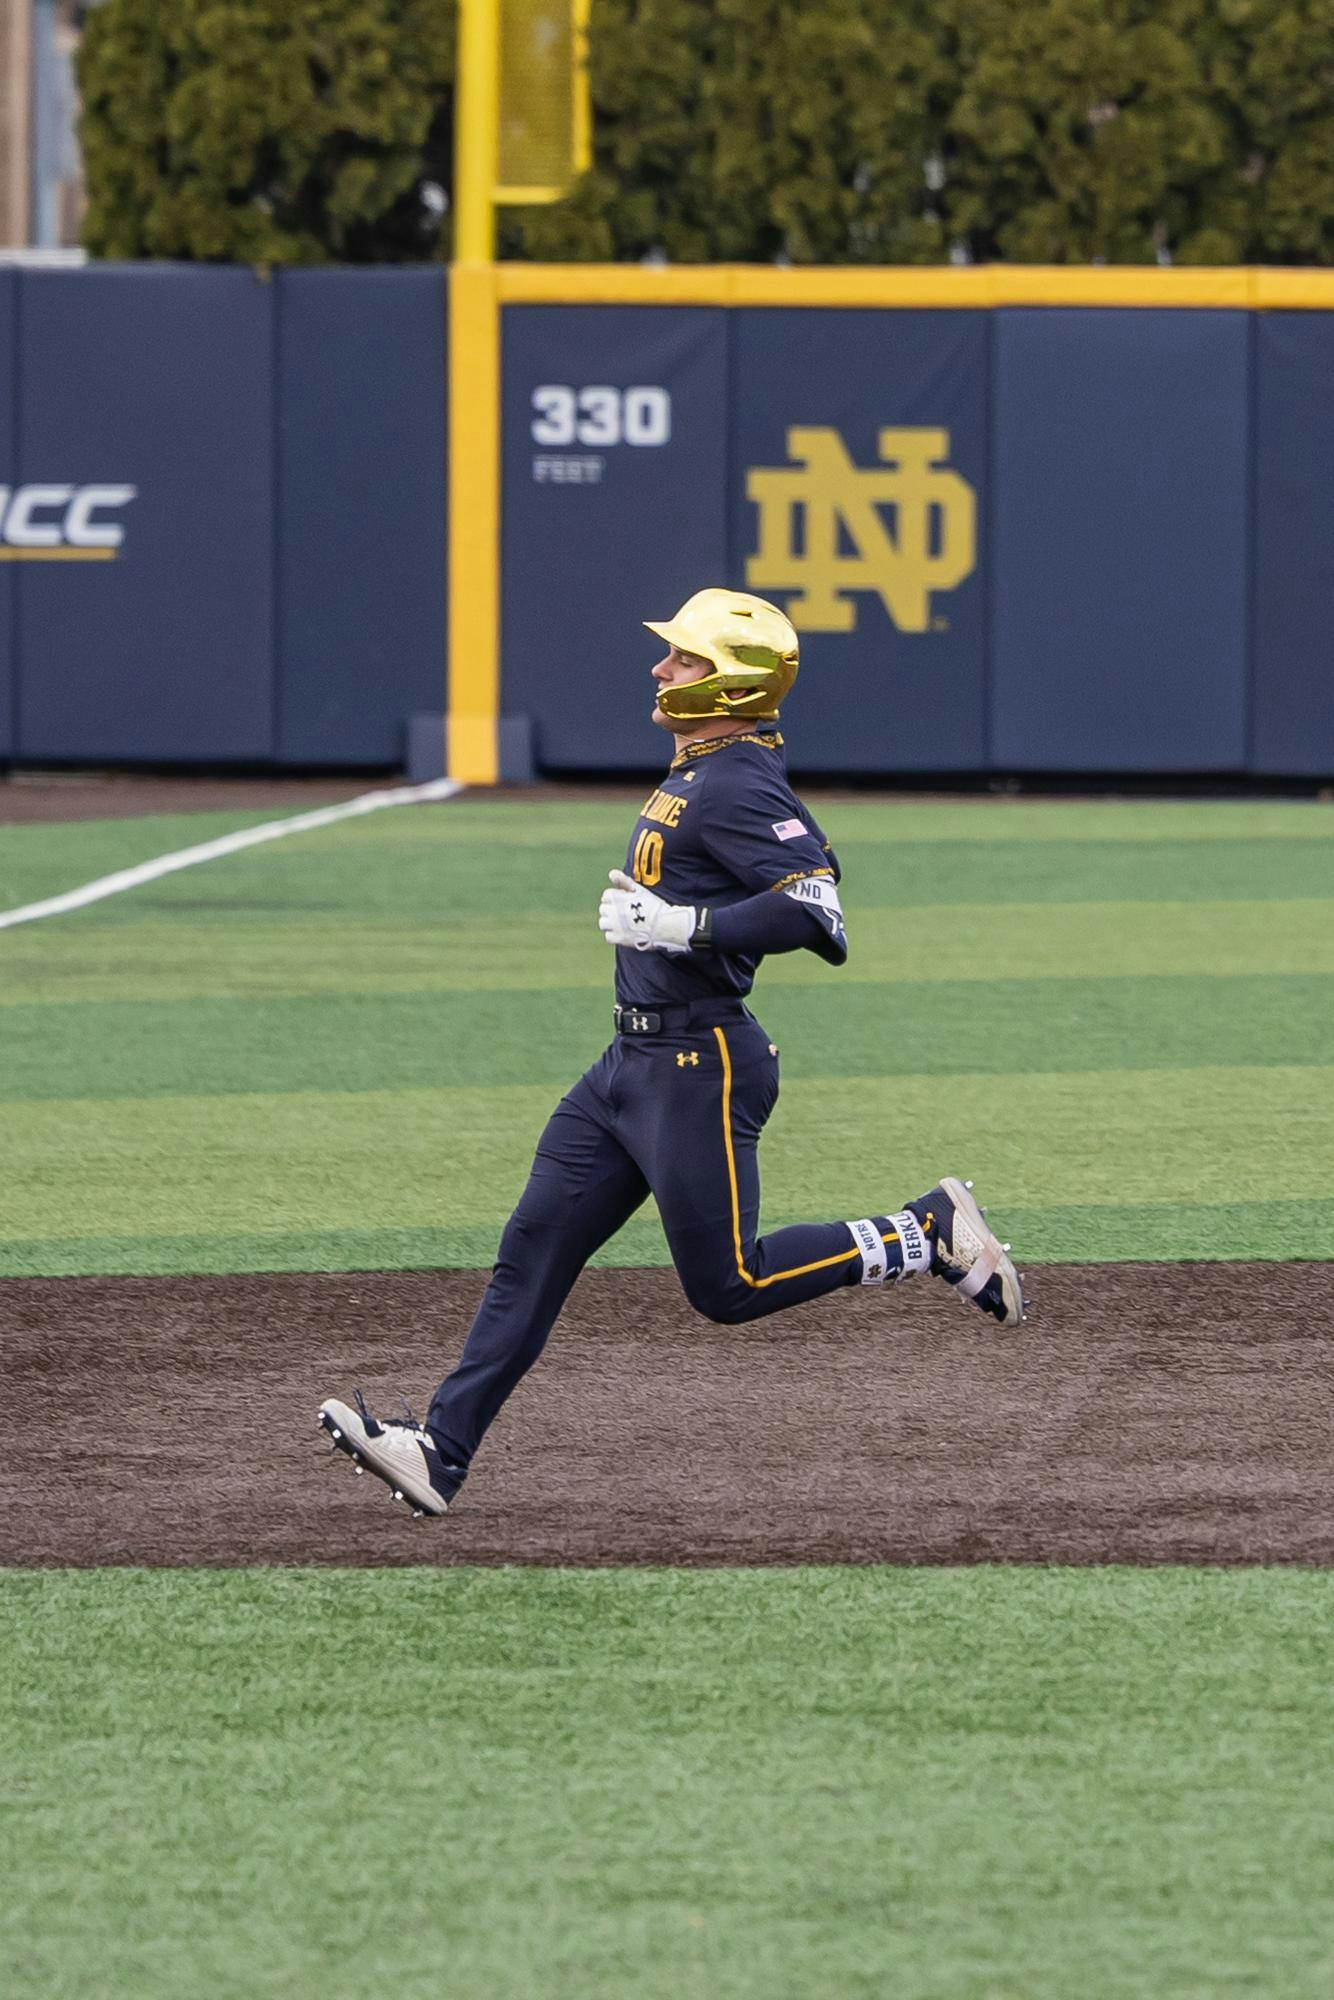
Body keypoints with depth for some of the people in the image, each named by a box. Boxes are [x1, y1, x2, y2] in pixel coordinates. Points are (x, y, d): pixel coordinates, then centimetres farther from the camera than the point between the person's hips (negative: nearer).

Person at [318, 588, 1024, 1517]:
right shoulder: (701, 775, 12)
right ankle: (440, 1450, 5)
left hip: (698, 1070, -10)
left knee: (729, 1285, -4)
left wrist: (680, 926, -26)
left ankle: (930, 1235, 9)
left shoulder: (738, 787, -18)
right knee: (532, 1252, 5)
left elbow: (812, 908, -29)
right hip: (635, 1059, 10)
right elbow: (799, 859, 26)